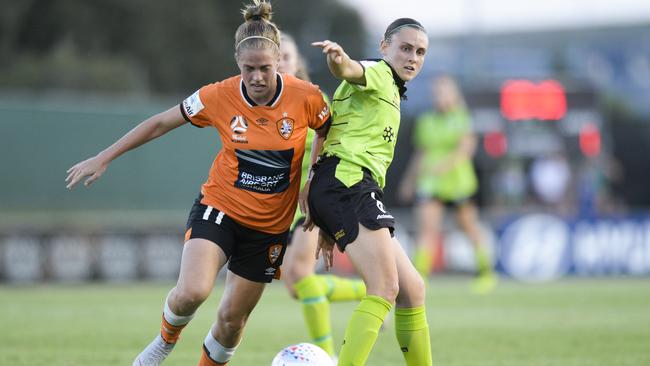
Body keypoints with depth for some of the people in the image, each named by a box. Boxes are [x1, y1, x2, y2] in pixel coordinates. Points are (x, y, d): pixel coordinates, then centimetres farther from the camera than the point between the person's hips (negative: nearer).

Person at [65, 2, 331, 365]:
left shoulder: (305, 97, -15)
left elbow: (329, 134, 6)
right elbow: (162, 123, -2)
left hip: (269, 226, 1)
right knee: (192, 292, -25)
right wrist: (103, 158, 2)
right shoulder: (220, 97, -15)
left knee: (233, 318, 6)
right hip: (220, 209, -1)